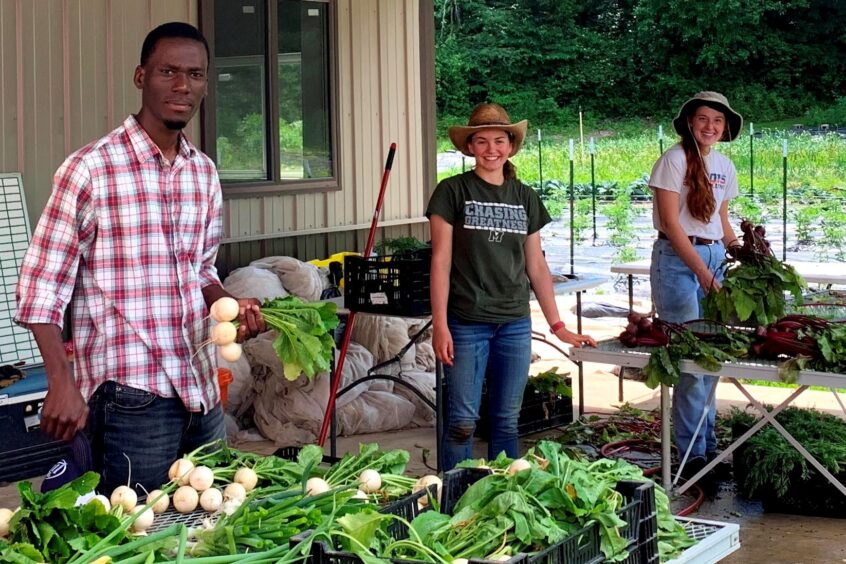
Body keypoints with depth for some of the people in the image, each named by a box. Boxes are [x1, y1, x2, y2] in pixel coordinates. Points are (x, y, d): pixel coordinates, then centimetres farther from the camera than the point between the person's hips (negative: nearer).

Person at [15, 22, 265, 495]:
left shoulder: (204, 172, 10)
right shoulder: (90, 169, -9)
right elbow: (40, 289, -9)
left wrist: (232, 307, 0)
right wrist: (62, 384, -15)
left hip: (203, 389, 6)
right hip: (132, 395, -6)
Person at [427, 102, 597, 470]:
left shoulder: (525, 198, 11)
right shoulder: (452, 192, -2)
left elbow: (536, 267, 14)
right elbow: (441, 261, -5)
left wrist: (558, 326, 10)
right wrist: (440, 325, -11)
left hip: (515, 323, 4)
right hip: (466, 324, -4)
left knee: (507, 422, 10)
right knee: (462, 421, -3)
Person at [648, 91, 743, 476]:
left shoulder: (725, 166, 12)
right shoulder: (674, 160, -8)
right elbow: (671, 223, -13)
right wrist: (701, 271, -17)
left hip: (715, 257, 6)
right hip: (677, 260, -6)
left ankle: (708, 443, 17)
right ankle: (694, 452, 1)